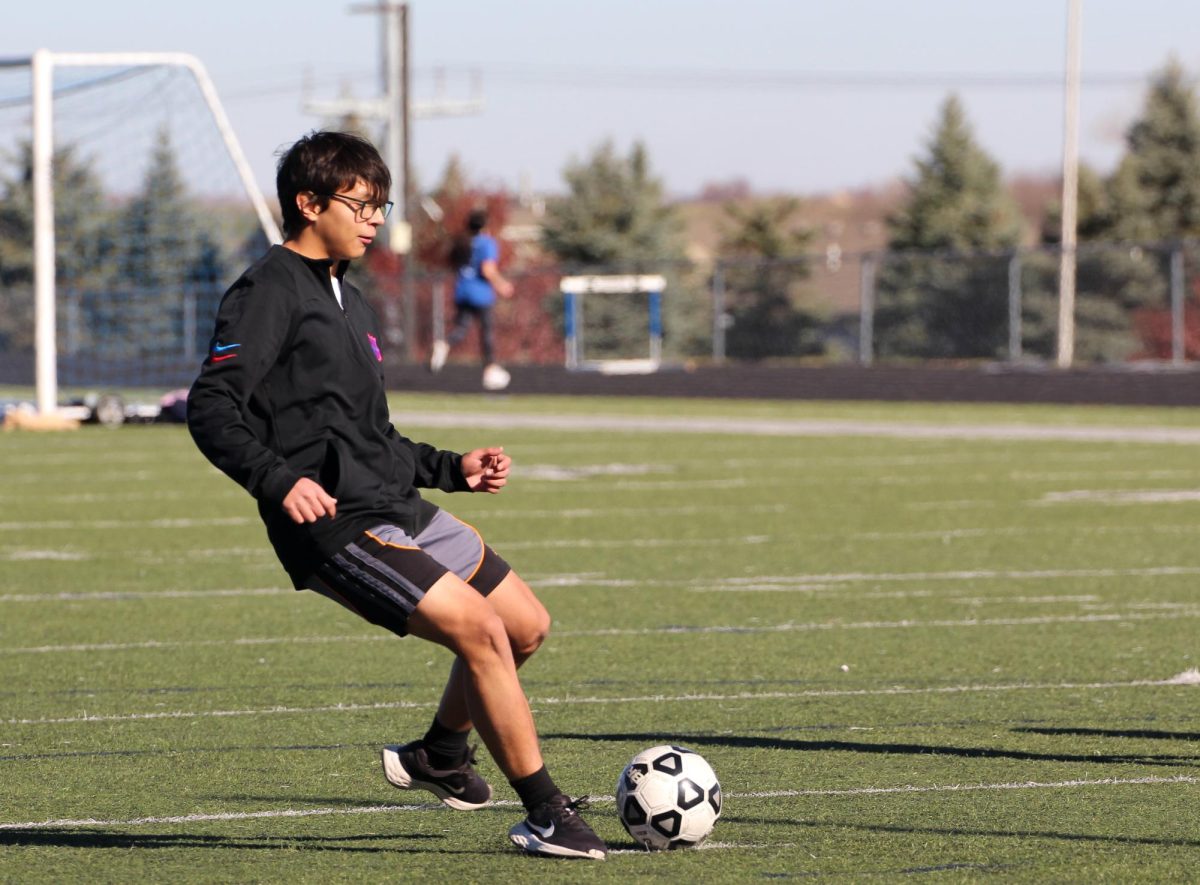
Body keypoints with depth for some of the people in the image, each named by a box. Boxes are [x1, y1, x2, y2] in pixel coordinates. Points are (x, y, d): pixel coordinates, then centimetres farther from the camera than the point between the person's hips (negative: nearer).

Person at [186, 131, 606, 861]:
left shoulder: (350, 302, 22)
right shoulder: (269, 294, -7)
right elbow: (212, 408, -17)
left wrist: (453, 468, 20)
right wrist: (279, 481, -30)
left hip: (399, 508, 10)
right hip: (337, 527, -10)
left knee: (527, 624, 13)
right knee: (481, 629, -20)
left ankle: (438, 754, 34)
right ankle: (547, 814, -13)